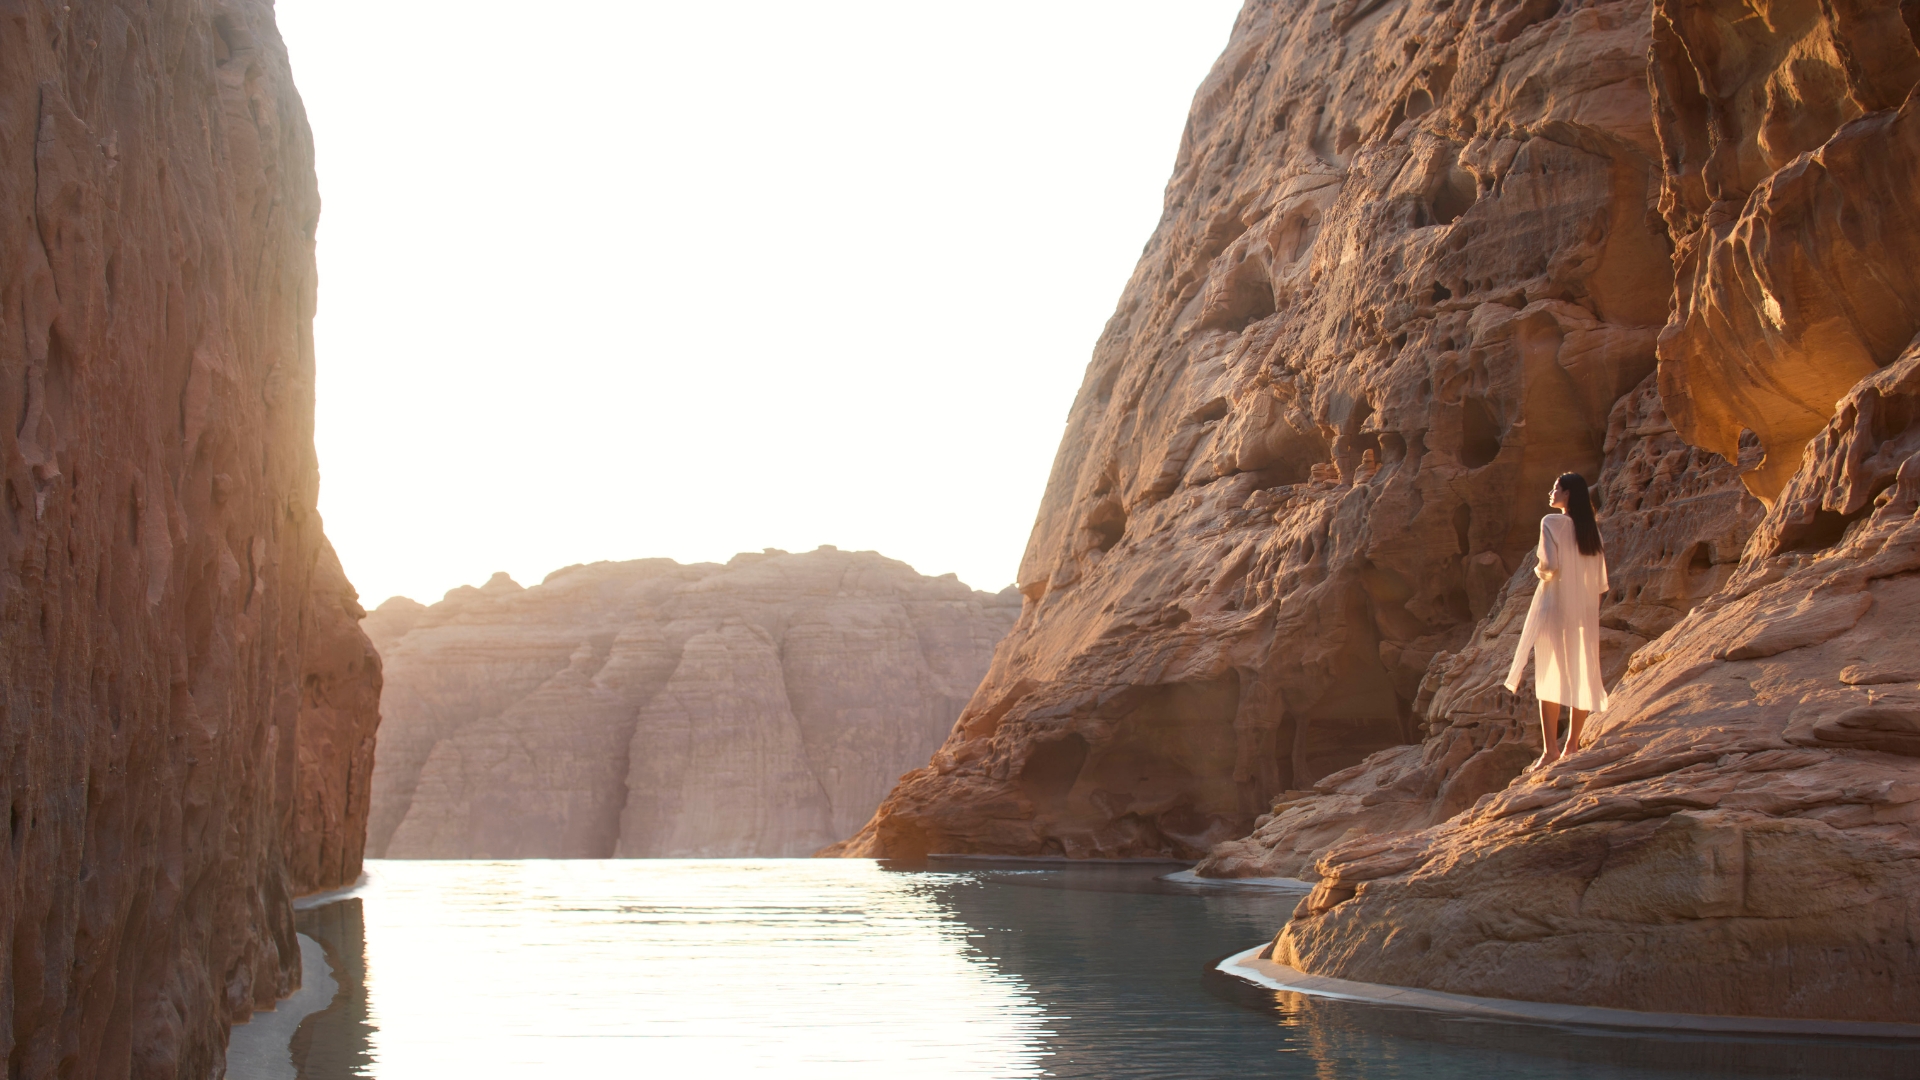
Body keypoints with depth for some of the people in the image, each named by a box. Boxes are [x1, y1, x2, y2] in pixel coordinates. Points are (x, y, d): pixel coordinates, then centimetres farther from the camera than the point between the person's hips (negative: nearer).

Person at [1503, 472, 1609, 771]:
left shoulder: (1552, 522, -8)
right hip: (1586, 611, 6)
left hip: (1555, 606, -6)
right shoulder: (1592, 529, 11)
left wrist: (1538, 570, 2)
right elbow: (1601, 579, 10)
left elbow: (1550, 565, -17)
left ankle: (1550, 749, -11)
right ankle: (1572, 746, 10)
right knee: (1580, 677, 8)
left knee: (1549, 677, -5)